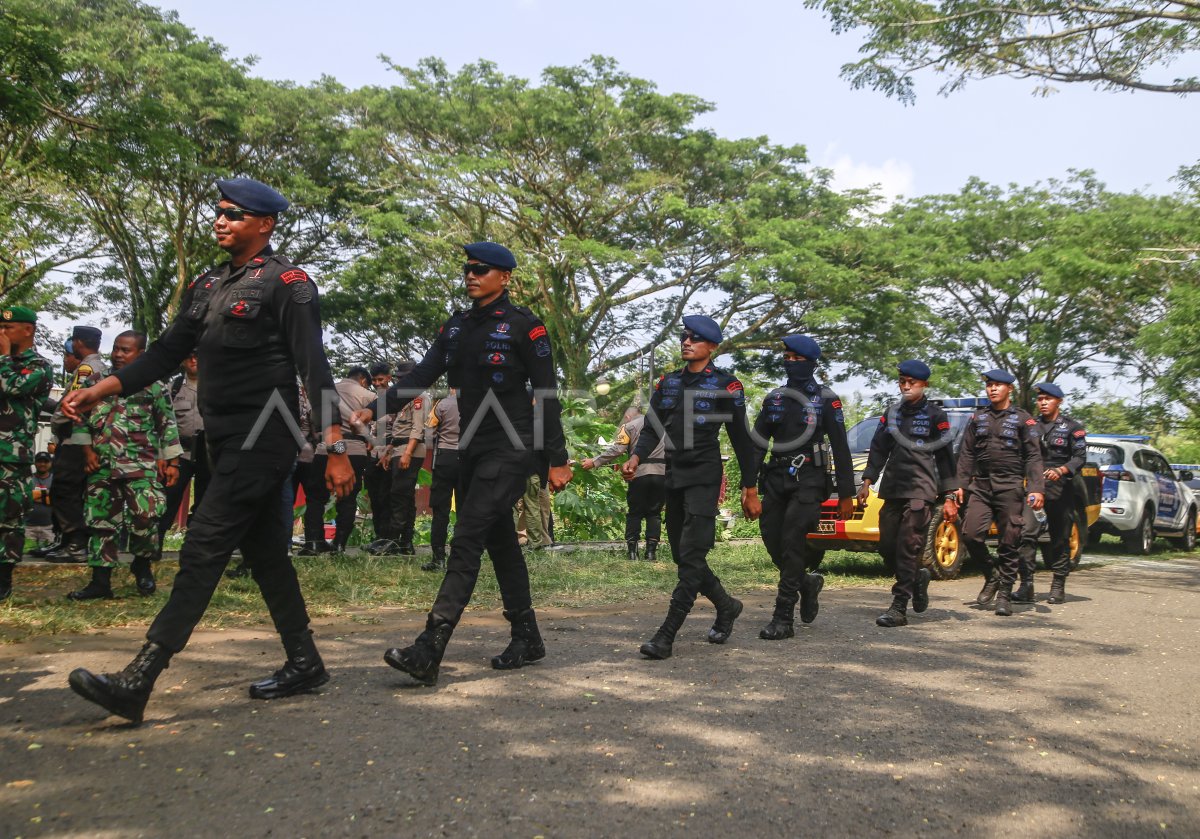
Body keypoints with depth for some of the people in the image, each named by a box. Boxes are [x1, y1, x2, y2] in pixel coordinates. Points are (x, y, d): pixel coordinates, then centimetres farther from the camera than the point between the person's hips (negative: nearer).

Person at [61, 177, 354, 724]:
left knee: (202, 550, -12)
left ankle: (136, 684, -12)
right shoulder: (207, 287, 17)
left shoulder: (285, 282, -7)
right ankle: (304, 664, 21)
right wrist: (101, 390, 1)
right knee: (263, 552, 11)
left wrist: (336, 448, -17)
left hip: (263, 442, -8)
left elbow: (314, 368, -12)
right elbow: (167, 352, 14)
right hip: (227, 442, 9)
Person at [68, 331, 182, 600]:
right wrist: (87, 449, 3)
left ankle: (142, 566, 13)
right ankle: (100, 580, 11)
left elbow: (168, 426, 4)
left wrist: (172, 462, 0)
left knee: (145, 518, -13)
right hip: (102, 466, 4)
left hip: (141, 466, -4)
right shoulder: (97, 381, 13)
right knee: (100, 521, 4)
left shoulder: (153, 386, 3)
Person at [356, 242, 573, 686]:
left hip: (510, 448, -7)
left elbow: (547, 395, -7)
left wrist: (557, 460, -9)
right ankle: (527, 638, 23)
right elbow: (421, 375, 5)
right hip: (472, 446, 8)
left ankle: (428, 652, -19)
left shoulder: (523, 325, -7)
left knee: (466, 540, -15)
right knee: (499, 541, 12)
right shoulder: (457, 325, 13)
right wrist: (376, 409, -9)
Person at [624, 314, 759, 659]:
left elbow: (741, 439, -2)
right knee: (683, 557, 11)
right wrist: (636, 457, -13)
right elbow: (652, 428, 8)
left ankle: (666, 636, -12)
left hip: (704, 477, -6)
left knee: (691, 556, -12)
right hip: (674, 476, 6)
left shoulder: (725, 384, -3)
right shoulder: (668, 382, 13)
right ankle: (726, 605, 33)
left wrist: (750, 489, -3)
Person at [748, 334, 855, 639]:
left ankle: (784, 619, -8)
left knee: (792, 543, -12)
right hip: (776, 479, 5)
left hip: (808, 480, -5)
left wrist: (846, 494, -5)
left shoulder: (826, 400, 0)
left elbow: (841, 449, -1)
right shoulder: (774, 399, 12)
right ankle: (807, 582, 31)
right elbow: (758, 443, 10)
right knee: (772, 540, 2)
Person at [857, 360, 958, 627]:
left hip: (921, 491, -5)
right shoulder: (892, 413, 15)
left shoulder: (935, 415, 1)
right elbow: (879, 449, 17)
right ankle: (917, 579, 30)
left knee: (908, 548, -10)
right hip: (892, 490, 5)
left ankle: (899, 608, -9)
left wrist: (948, 496, -2)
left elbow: (945, 457, 1)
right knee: (887, 547, 5)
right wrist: (867, 481, 8)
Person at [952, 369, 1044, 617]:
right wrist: (960, 485, 5)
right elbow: (966, 454, 13)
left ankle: (1004, 594, 7)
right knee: (970, 534, -10)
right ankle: (992, 575, 14)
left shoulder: (1023, 419, 5)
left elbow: (1033, 457, 0)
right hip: (981, 486, 3)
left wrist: (1036, 489, -11)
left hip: (1010, 487, -3)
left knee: (1010, 542, -2)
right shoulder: (977, 418, 14)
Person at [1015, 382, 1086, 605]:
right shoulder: (1031, 426, 14)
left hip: (1061, 488, -2)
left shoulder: (1073, 427, 5)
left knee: (1060, 539, 5)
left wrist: (1061, 471, -20)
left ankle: (1058, 587, 15)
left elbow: (1080, 457, -3)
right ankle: (1026, 586, -13)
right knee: (1027, 534, -13)